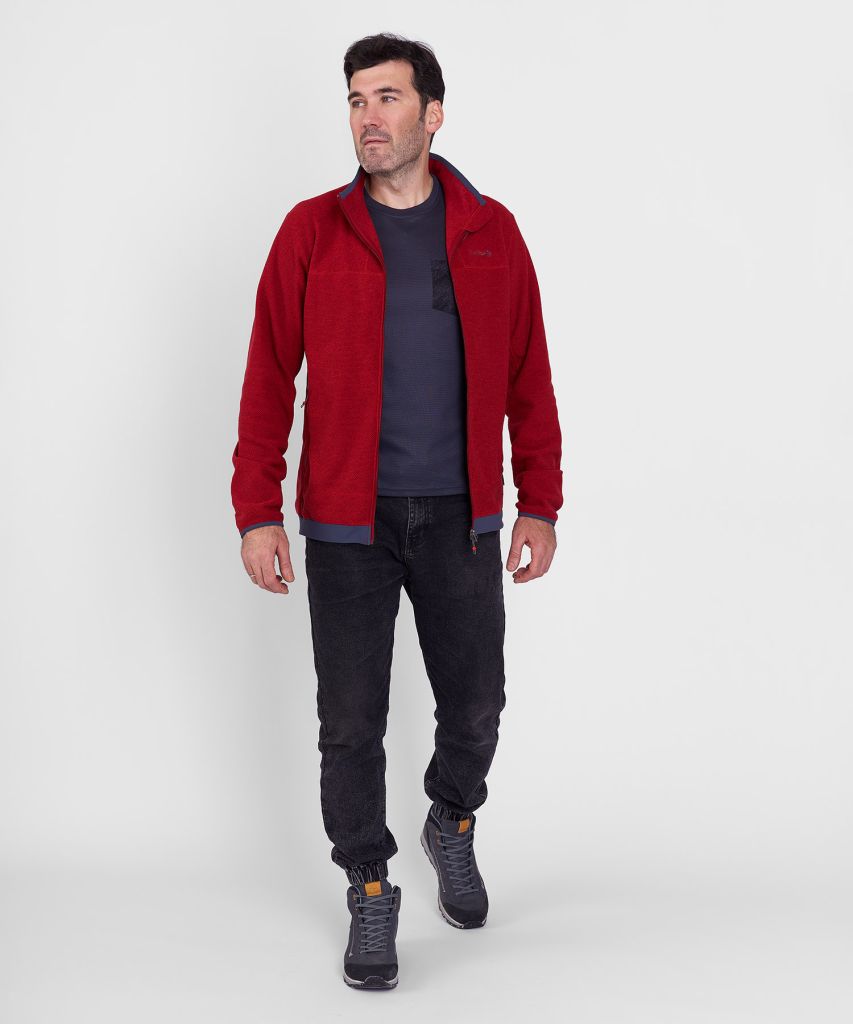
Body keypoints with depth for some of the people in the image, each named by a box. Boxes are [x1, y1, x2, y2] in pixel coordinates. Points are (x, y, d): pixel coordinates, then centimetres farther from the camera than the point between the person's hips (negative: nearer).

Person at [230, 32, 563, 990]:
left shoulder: (491, 232, 3)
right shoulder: (312, 231, -1)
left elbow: (528, 378, 6)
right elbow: (267, 379, -1)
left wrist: (540, 504, 3)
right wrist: (257, 512, -6)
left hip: (461, 518, 1)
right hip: (346, 522, -1)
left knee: (476, 701, 12)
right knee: (351, 720, 4)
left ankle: (452, 823, 42)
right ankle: (370, 892, 22)